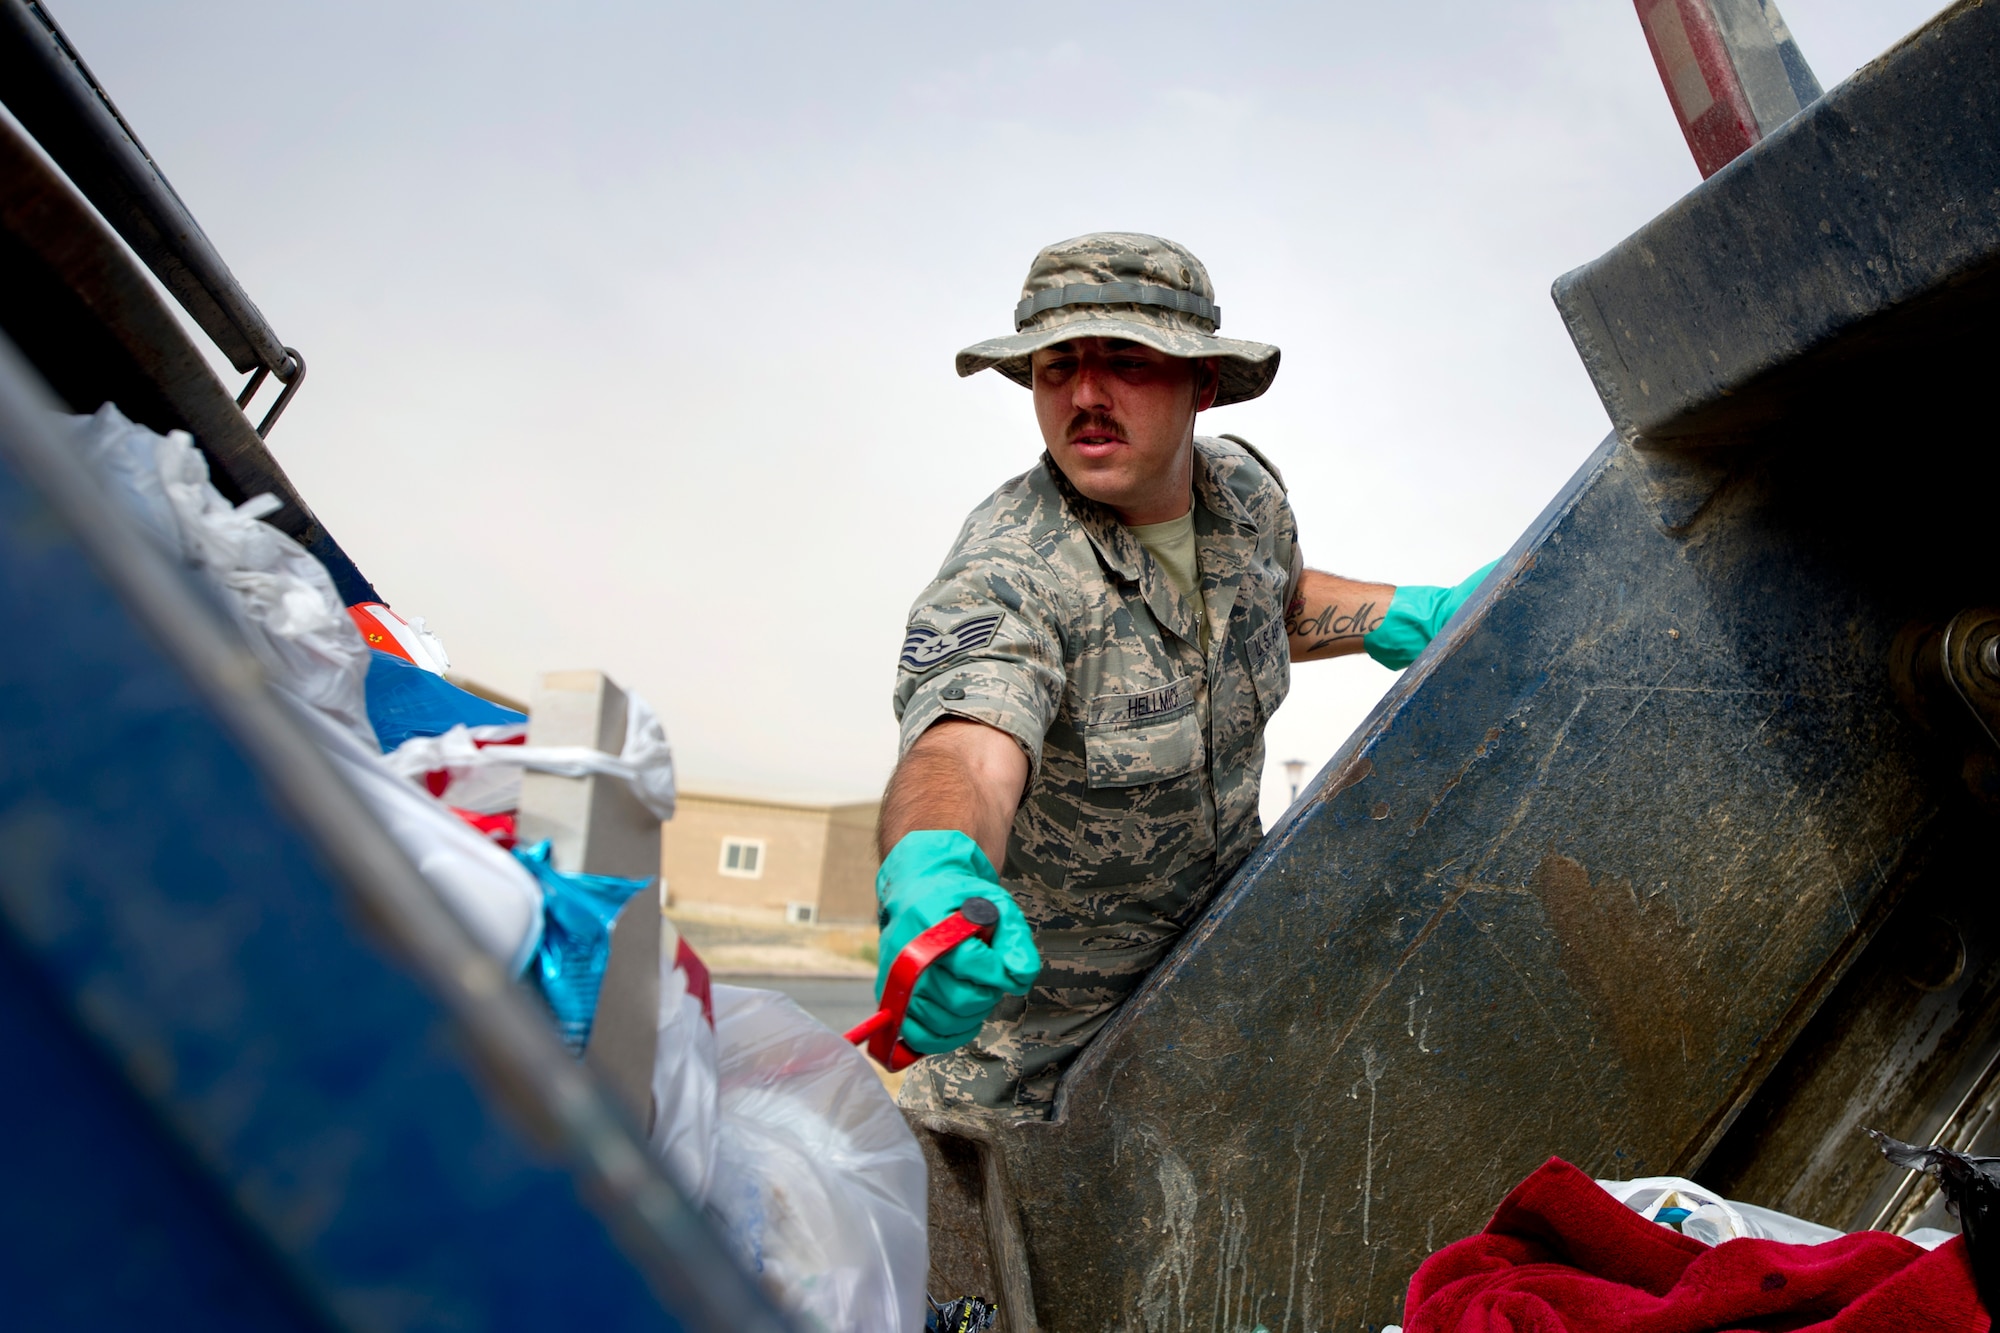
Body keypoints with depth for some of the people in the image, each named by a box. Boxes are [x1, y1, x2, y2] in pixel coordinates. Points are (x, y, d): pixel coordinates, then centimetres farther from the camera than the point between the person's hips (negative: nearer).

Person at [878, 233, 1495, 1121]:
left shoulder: (1242, 488, -8)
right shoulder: (1002, 576, -31)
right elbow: (962, 753, -51)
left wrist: (1417, 618, 1)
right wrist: (933, 878, -72)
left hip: (1218, 937, 5)